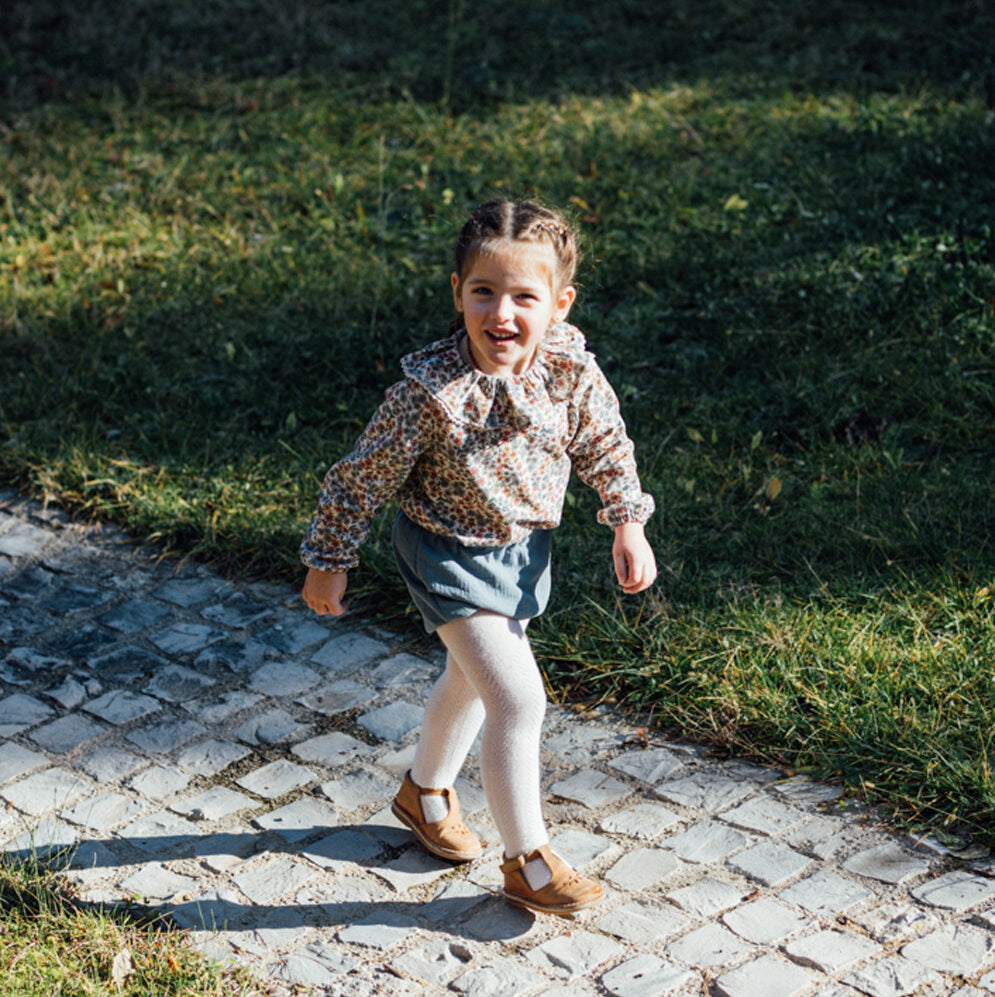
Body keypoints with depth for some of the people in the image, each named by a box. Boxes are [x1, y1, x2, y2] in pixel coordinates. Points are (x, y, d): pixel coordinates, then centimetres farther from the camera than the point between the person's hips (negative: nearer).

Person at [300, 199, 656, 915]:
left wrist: (630, 523, 1)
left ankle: (427, 793, 53)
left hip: (524, 545, 6)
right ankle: (528, 863, 6)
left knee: (474, 679, 26)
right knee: (517, 698, -12)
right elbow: (365, 477, -19)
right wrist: (328, 561, -11)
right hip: (450, 553, -6)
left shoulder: (570, 369, -18)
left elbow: (605, 445, 3)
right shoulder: (431, 389, -31)